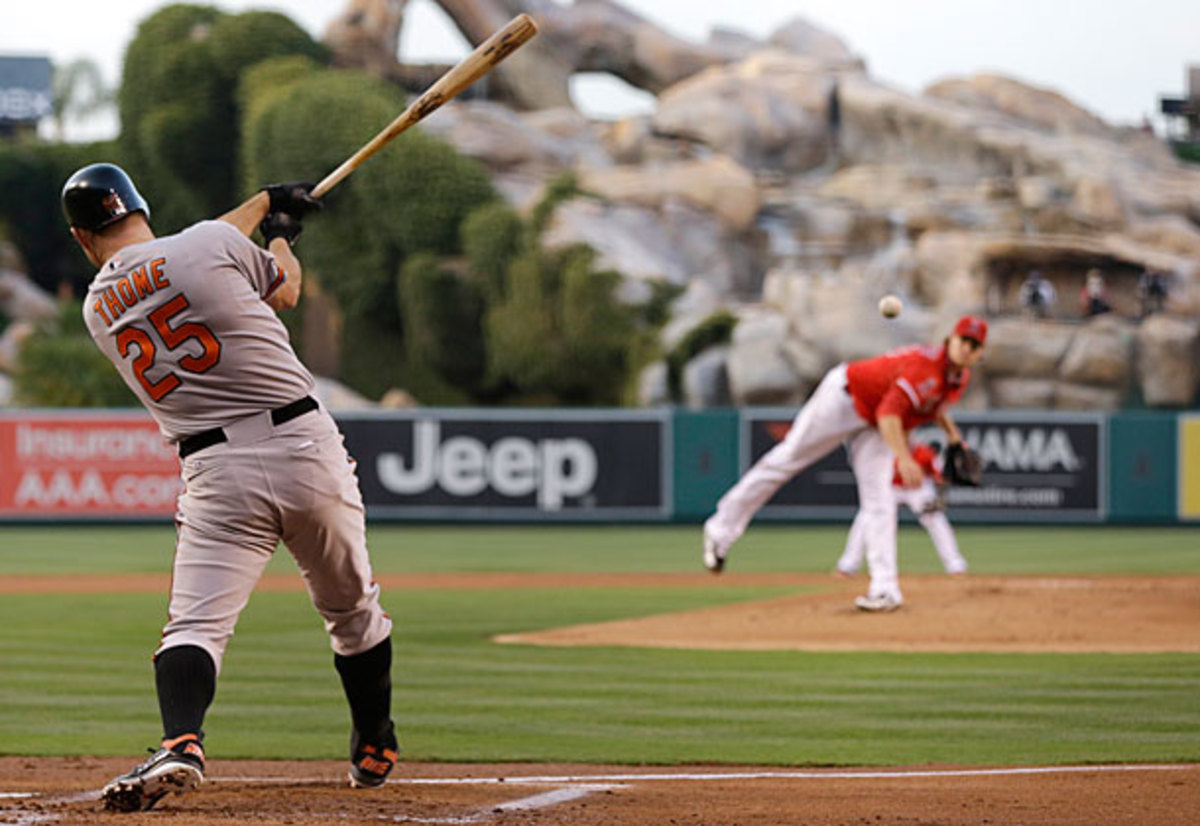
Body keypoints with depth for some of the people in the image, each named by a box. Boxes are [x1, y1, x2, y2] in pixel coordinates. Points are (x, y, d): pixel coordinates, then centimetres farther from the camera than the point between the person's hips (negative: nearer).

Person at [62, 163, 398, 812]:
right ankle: (374, 751, 33)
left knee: (197, 624, -6)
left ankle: (181, 745, -33)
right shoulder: (210, 244, -2)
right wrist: (281, 228, 37)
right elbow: (286, 290, 16)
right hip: (304, 443, 0)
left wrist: (263, 204, 40)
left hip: (216, 473, 0)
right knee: (352, 608, 20)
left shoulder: (99, 311, 11)